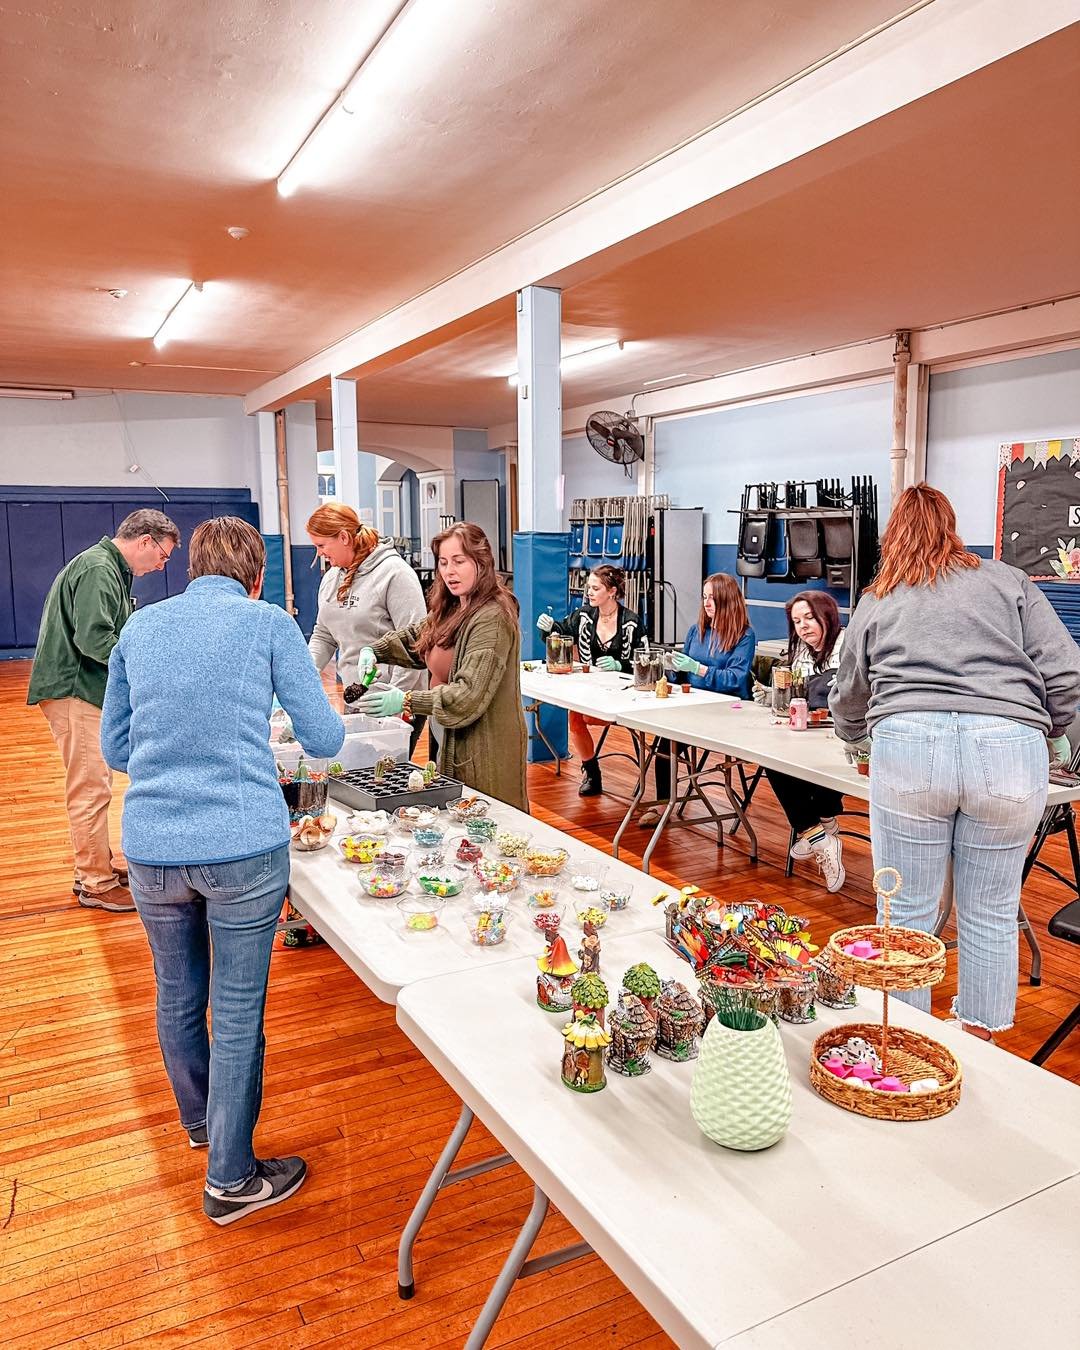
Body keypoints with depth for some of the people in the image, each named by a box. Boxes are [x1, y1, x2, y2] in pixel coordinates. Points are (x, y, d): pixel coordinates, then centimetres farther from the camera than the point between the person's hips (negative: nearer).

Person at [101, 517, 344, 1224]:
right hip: (244, 847, -4)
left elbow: (115, 747, 17)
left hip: (152, 847, 5)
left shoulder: (139, 627, 9)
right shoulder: (269, 623, -3)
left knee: (178, 994, 23)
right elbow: (325, 740, -1)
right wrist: (331, 707, 20)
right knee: (239, 1010, 8)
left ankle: (200, 1117, 48)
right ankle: (231, 1178, 23)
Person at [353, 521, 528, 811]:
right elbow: (415, 637, 25)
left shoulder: (492, 618, -19)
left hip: (484, 752, -9)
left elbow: (470, 694, -25)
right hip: (451, 743, 9)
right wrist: (373, 650, 6)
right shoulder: (451, 610, 9)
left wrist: (406, 701, -30)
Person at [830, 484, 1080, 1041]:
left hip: (907, 745, 0)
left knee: (907, 912, 10)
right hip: (1010, 747, 1)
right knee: (991, 914, 14)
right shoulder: (1010, 582, 17)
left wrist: (854, 739, 49)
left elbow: (848, 696, 28)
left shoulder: (876, 601, 20)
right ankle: (980, 1042, 29)